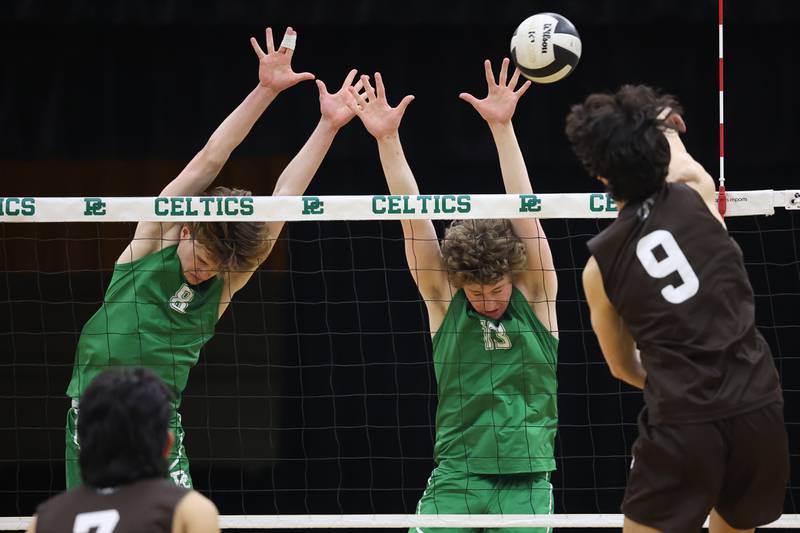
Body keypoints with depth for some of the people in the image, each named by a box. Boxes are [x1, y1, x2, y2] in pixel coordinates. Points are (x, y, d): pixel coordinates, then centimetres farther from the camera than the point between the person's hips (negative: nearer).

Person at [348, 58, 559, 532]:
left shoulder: (536, 297, 2)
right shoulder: (443, 299, 3)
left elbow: (524, 211, -6)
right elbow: (414, 217, -3)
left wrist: (503, 127, -13)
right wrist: (388, 139, -9)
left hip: (526, 485, 0)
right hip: (455, 480, 0)